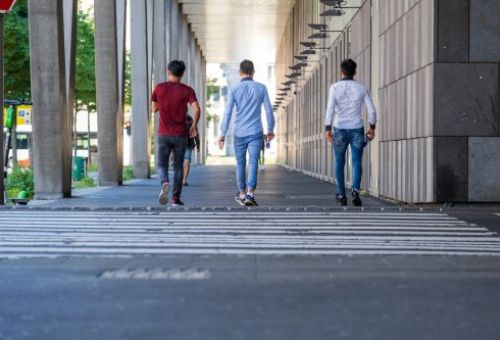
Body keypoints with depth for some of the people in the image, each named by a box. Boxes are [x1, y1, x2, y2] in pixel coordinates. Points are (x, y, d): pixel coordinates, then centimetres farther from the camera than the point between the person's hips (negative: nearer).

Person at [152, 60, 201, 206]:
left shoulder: (159, 88, -1)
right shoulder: (187, 90, -4)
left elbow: (154, 109, 12)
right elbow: (196, 109, -17)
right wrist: (194, 125, -3)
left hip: (163, 135, 0)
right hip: (180, 135, 0)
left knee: (162, 165, 9)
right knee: (178, 166, 13)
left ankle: (164, 183, -22)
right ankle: (176, 198, 13)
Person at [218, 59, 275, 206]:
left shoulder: (235, 90, -3)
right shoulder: (261, 88, 0)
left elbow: (227, 113, -7)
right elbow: (269, 111, 3)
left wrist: (222, 134, -5)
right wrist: (270, 130, 17)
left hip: (239, 133, 1)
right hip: (255, 133, -1)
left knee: (240, 163, 16)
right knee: (253, 163, -7)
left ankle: (242, 194, 28)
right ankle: (250, 193, -25)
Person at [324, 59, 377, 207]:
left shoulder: (335, 87, -5)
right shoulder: (361, 88, 2)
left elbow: (330, 109, -15)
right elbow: (372, 110, -1)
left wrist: (328, 129, -14)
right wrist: (372, 128, 11)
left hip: (340, 130, 0)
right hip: (357, 130, 1)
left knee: (340, 163, 14)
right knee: (356, 162, -3)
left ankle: (341, 195, 19)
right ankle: (355, 190, -27)